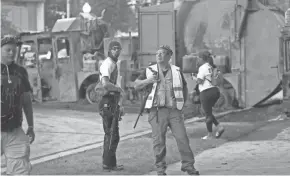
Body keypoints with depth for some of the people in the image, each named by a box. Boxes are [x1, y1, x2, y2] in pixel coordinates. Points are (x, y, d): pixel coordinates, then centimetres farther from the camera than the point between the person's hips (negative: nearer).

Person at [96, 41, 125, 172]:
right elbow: (105, 84, -29)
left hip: (111, 103, 11)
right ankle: (109, 164, -1)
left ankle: (108, 163, 25)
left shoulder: (114, 64, 18)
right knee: (112, 135, -7)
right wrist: (119, 89, -13)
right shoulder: (107, 64, -15)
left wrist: (120, 104, 17)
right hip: (107, 102, -11)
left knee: (110, 134, 16)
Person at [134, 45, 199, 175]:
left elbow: (184, 87, 24)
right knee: (158, 140, -2)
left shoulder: (176, 71, 12)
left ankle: (188, 165, 7)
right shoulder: (150, 71, 9)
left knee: (182, 137, -4)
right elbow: (136, 86, 8)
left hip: (174, 111, 1)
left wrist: (181, 103, 14)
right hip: (157, 110, -1)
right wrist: (148, 80, -10)